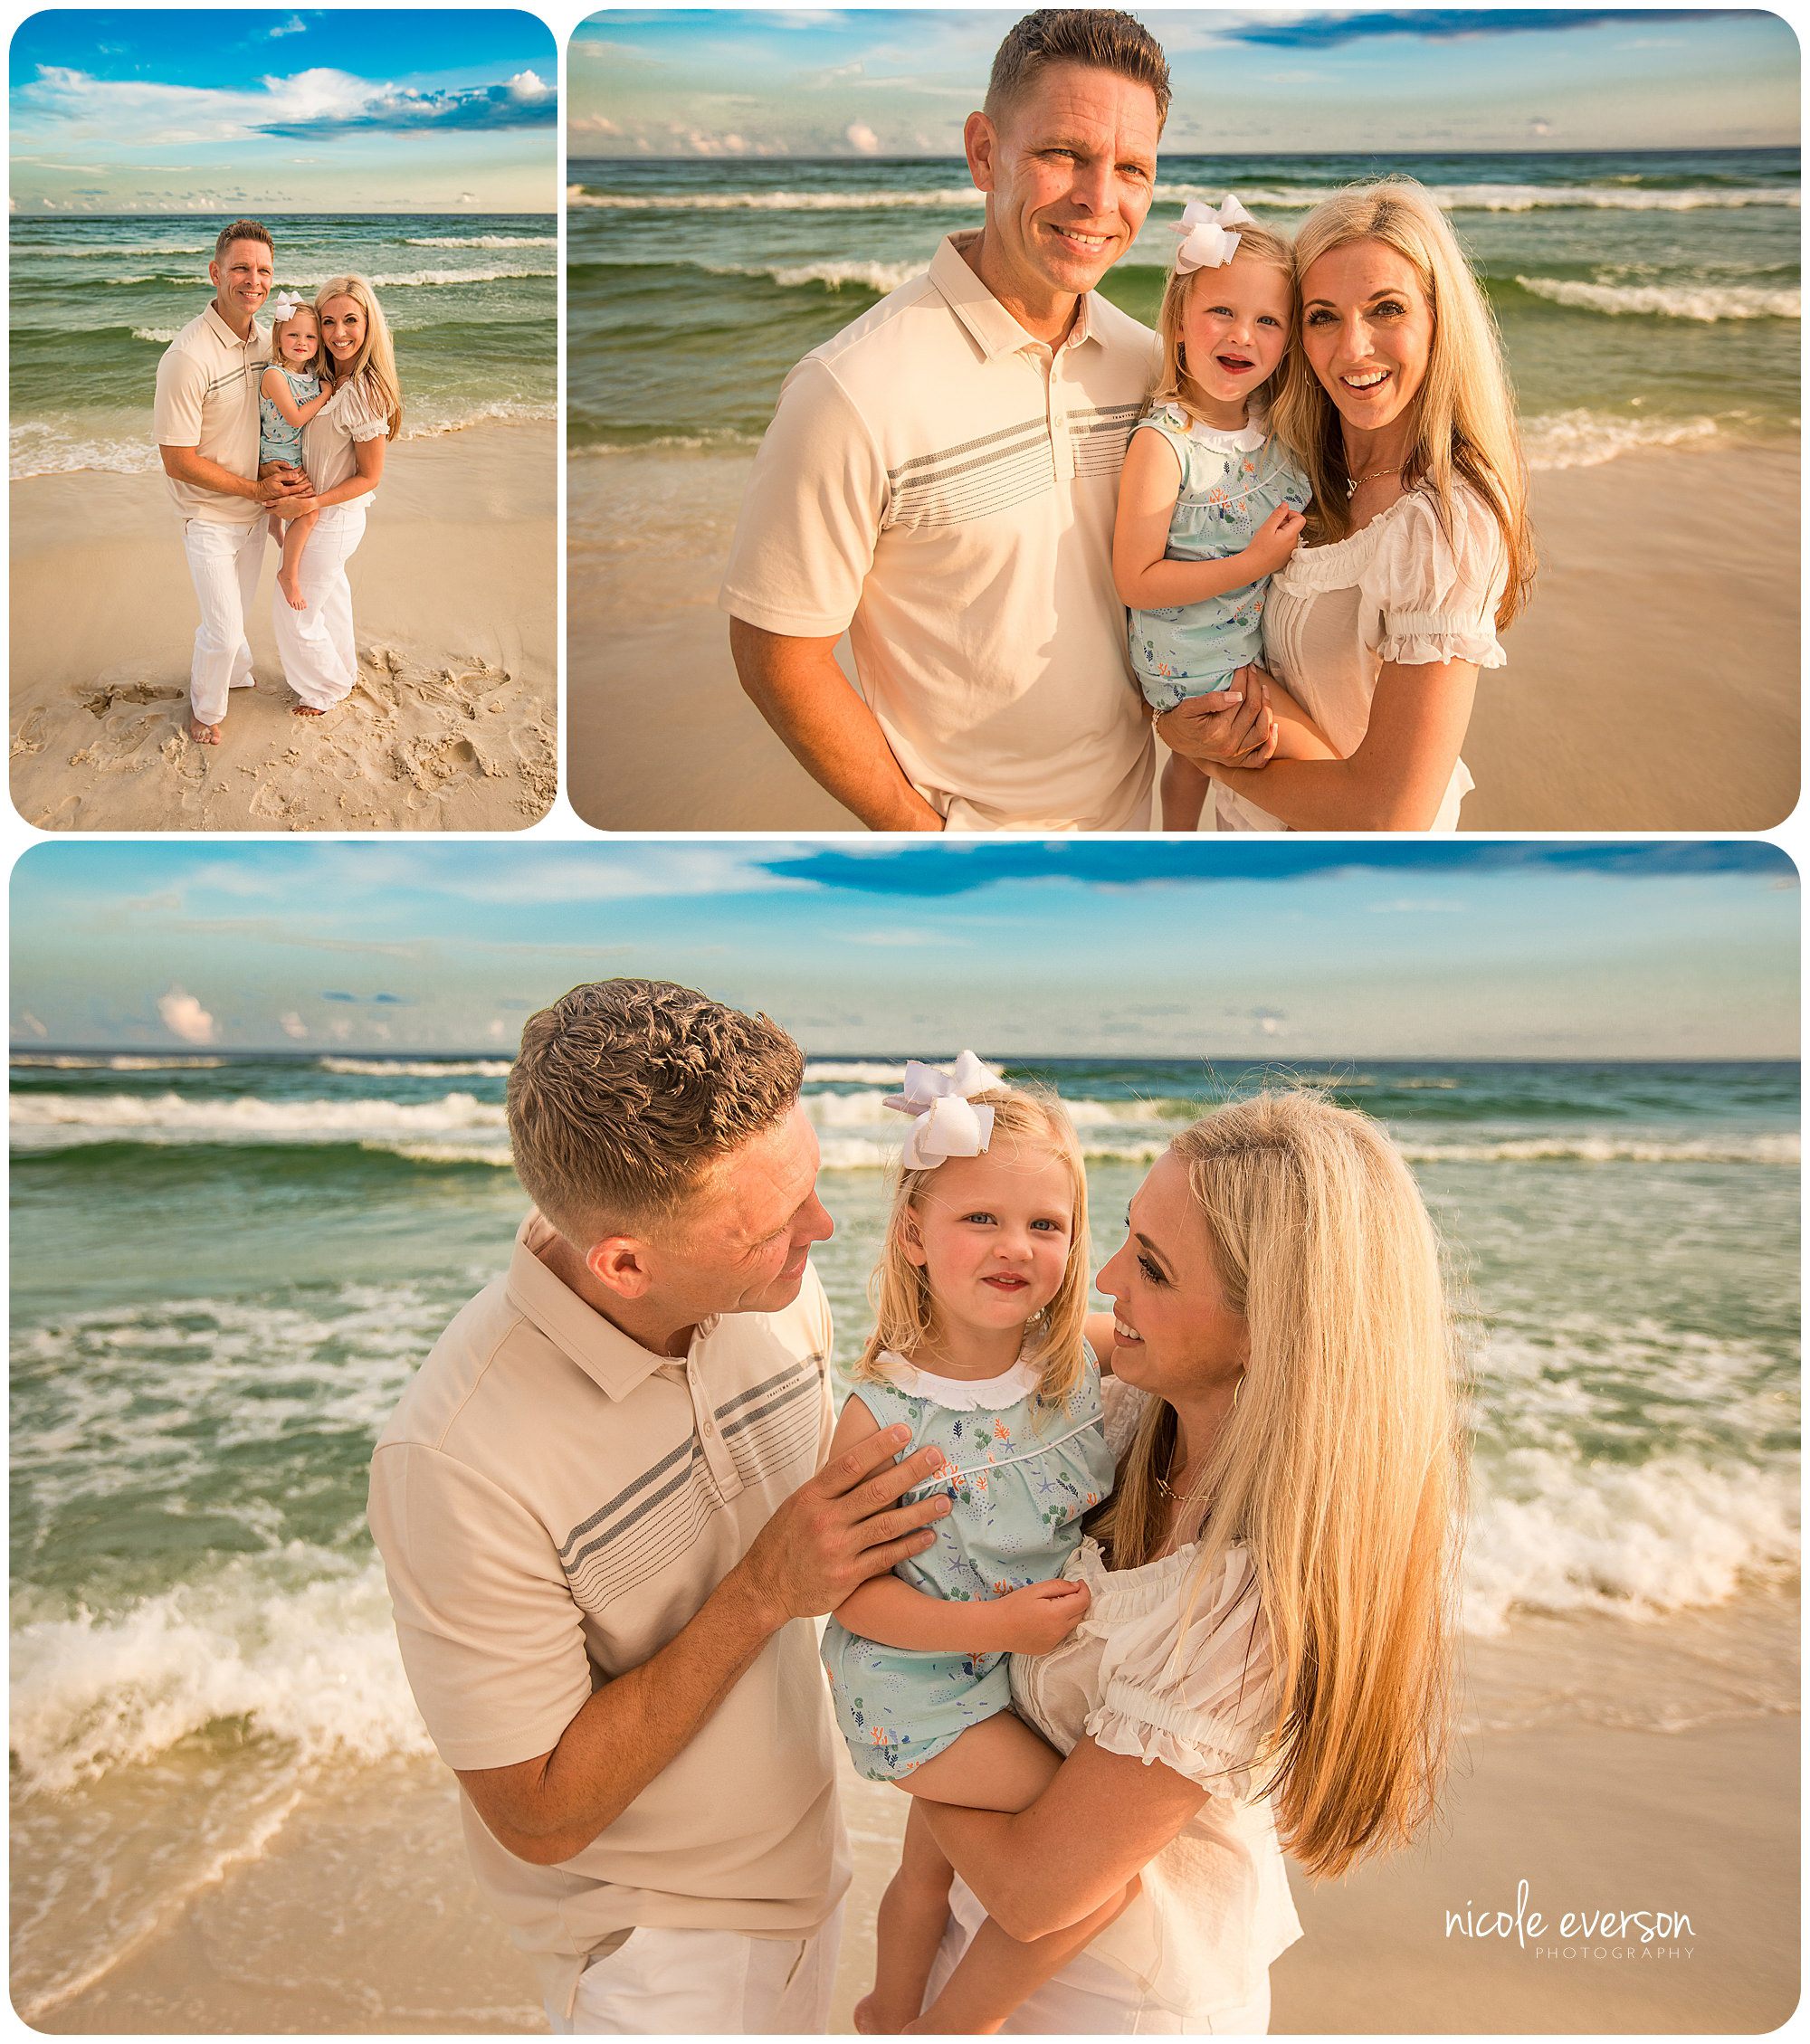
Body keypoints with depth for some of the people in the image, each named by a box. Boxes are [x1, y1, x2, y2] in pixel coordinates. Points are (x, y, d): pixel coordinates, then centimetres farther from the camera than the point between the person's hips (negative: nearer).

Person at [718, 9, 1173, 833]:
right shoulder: (852, 393, -23)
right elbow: (776, 656, -18)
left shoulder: (1143, 359, -3)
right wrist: (924, 833, -14)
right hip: (970, 821, -5)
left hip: (1131, 797, 6)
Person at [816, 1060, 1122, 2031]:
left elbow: (1108, 1501, 8)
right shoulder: (882, 1415, -24)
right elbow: (850, 1589, -20)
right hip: (925, 1686, -5)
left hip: (1038, 1664, 6)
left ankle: (891, 2010, 54)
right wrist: (992, 1625, -27)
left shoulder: (1082, 1368, -10)